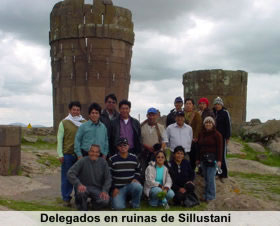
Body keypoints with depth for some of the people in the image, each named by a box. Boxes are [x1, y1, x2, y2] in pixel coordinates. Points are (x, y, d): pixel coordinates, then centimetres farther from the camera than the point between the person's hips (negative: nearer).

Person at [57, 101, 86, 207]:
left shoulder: (84, 123, 8)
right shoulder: (64, 123, 3)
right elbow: (60, 139, 2)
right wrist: (60, 154, -4)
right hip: (68, 154, -1)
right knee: (67, 177, 5)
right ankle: (66, 199, 15)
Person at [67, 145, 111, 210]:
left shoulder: (103, 162, 1)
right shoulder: (83, 161, -8)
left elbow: (108, 178, 2)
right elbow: (70, 173, -15)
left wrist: (105, 191, -14)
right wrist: (78, 184, -31)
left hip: (97, 188, 2)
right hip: (84, 187, -2)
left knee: (105, 201, -26)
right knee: (81, 192, -37)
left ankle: (94, 202, 12)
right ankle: (83, 208, -3)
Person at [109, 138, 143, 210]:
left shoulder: (134, 158, 6)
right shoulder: (112, 159, -2)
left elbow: (138, 170, 20)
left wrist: (136, 178, -1)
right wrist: (114, 188, -5)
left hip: (131, 185, 2)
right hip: (118, 188, -2)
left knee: (138, 186, -34)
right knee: (118, 206, -23)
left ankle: (135, 205, -7)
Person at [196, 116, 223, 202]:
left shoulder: (217, 134, -4)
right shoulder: (201, 134, 13)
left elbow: (219, 148, -8)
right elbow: (199, 147, 17)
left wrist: (219, 160, -14)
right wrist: (198, 159, 16)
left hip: (212, 158, -5)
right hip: (203, 158, 5)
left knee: (210, 177, -7)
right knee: (206, 177, 9)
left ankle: (210, 195, 3)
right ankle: (206, 194, 17)